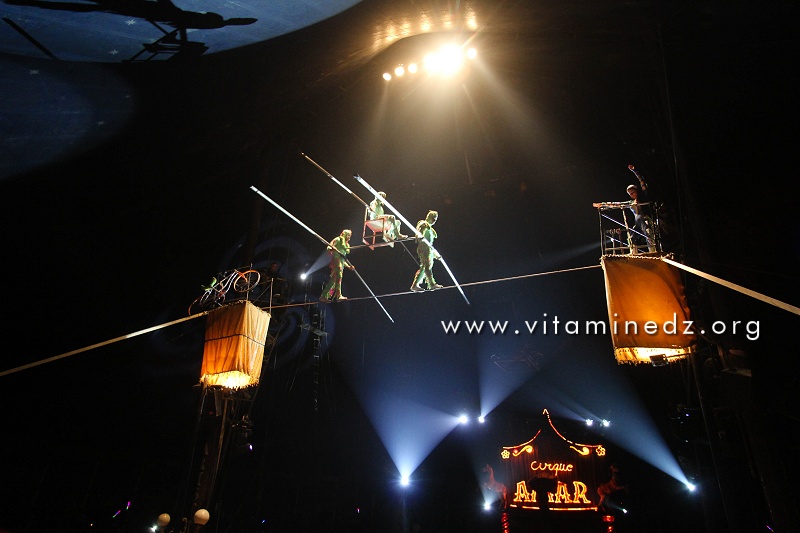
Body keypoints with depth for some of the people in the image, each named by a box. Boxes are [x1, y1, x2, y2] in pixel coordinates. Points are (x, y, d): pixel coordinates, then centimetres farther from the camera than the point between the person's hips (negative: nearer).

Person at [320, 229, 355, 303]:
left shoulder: (346, 244, 32)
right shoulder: (338, 240, 9)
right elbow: (329, 247, -6)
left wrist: (349, 266, 27)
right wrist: (331, 249, -28)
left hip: (341, 262, 8)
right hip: (336, 259, -8)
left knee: (333, 280, -1)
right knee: (338, 276, -23)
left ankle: (324, 296, -3)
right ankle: (338, 295, -32)